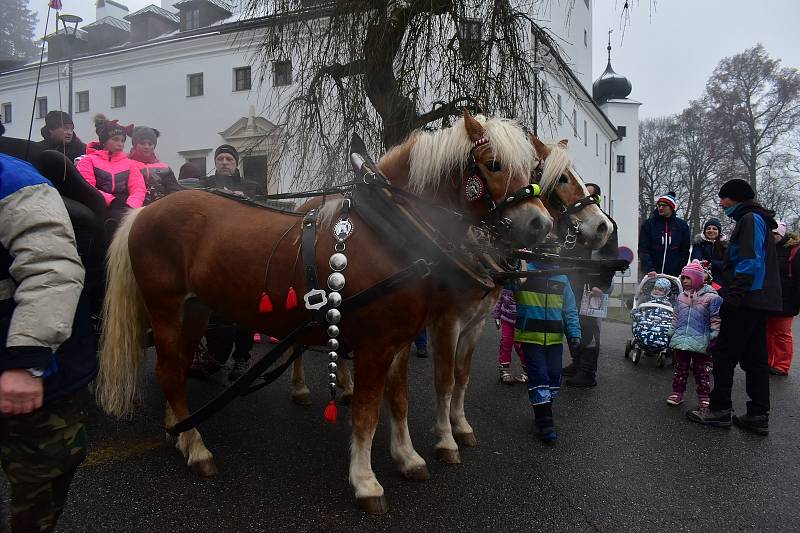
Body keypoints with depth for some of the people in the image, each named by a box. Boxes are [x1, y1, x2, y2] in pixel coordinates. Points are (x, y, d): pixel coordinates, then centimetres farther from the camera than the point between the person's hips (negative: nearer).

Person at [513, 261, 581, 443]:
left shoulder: (561, 277, 6)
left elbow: (570, 309, 9)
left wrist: (574, 333, 1)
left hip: (555, 338, 4)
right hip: (531, 337, -4)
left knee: (554, 377, 11)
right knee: (539, 378, -3)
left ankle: (544, 412, 30)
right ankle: (544, 422, 5)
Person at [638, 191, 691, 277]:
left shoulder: (682, 226, 8)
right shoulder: (648, 224, 5)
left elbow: (684, 252, 9)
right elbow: (643, 250, -2)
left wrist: (679, 272, -2)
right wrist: (649, 269, -15)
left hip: (674, 275, 1)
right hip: (652, 274, -1)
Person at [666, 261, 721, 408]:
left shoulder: (711, 297, -4)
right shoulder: (681, 297, 11)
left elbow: (715, 320, -4)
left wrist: (714, 337, -8)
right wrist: (672, 334, 18)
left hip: (701, 343, -4)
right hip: (680, 340, 5)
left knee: (702, 371, 5)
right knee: (679, 368, 11)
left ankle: (703, 396, 15)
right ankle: (677, 392, 20)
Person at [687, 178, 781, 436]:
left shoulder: (750, 219, -9)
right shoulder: (756, 219, 22)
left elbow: (750, 262, -20)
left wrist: (734, 296, -23)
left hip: (748, 300, -10)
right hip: (759, 300, 10)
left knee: (724, 353, -4)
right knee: (754, 357, 9)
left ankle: (720, 409, 2)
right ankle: (758, 415, 12)